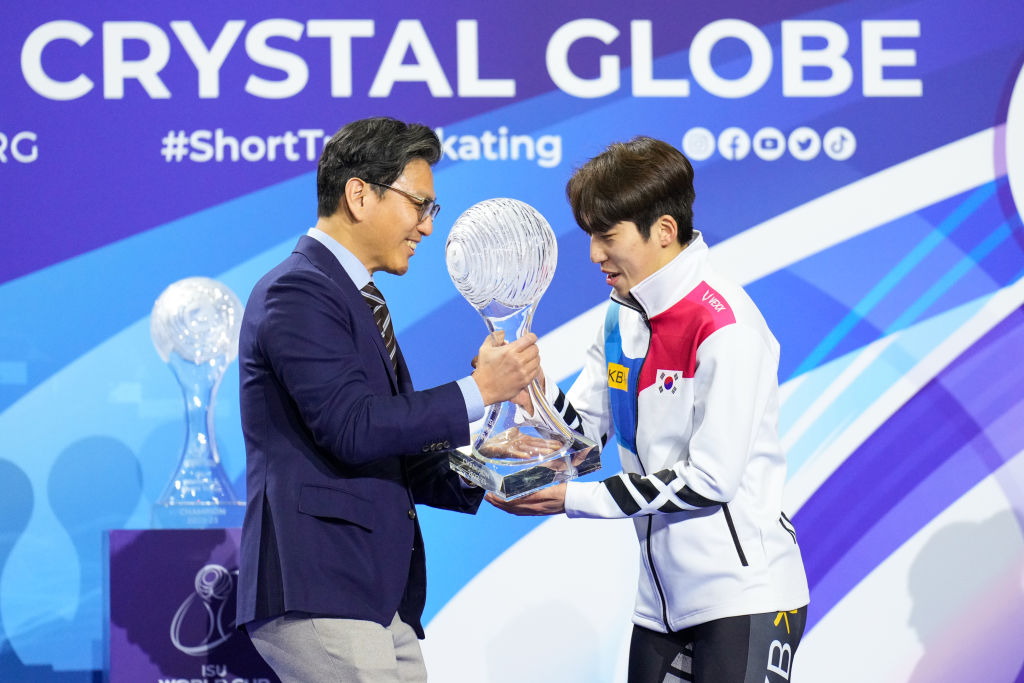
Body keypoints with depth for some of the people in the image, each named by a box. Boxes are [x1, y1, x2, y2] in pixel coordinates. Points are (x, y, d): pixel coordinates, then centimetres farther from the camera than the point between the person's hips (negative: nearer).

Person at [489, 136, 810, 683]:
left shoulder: (725, 327, -18)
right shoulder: (623, 314, 9)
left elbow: (710, 479, -20)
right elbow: (583, 428, 11)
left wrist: (572, 499, -16)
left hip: (743, 597, -8)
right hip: (660, 597, 8)